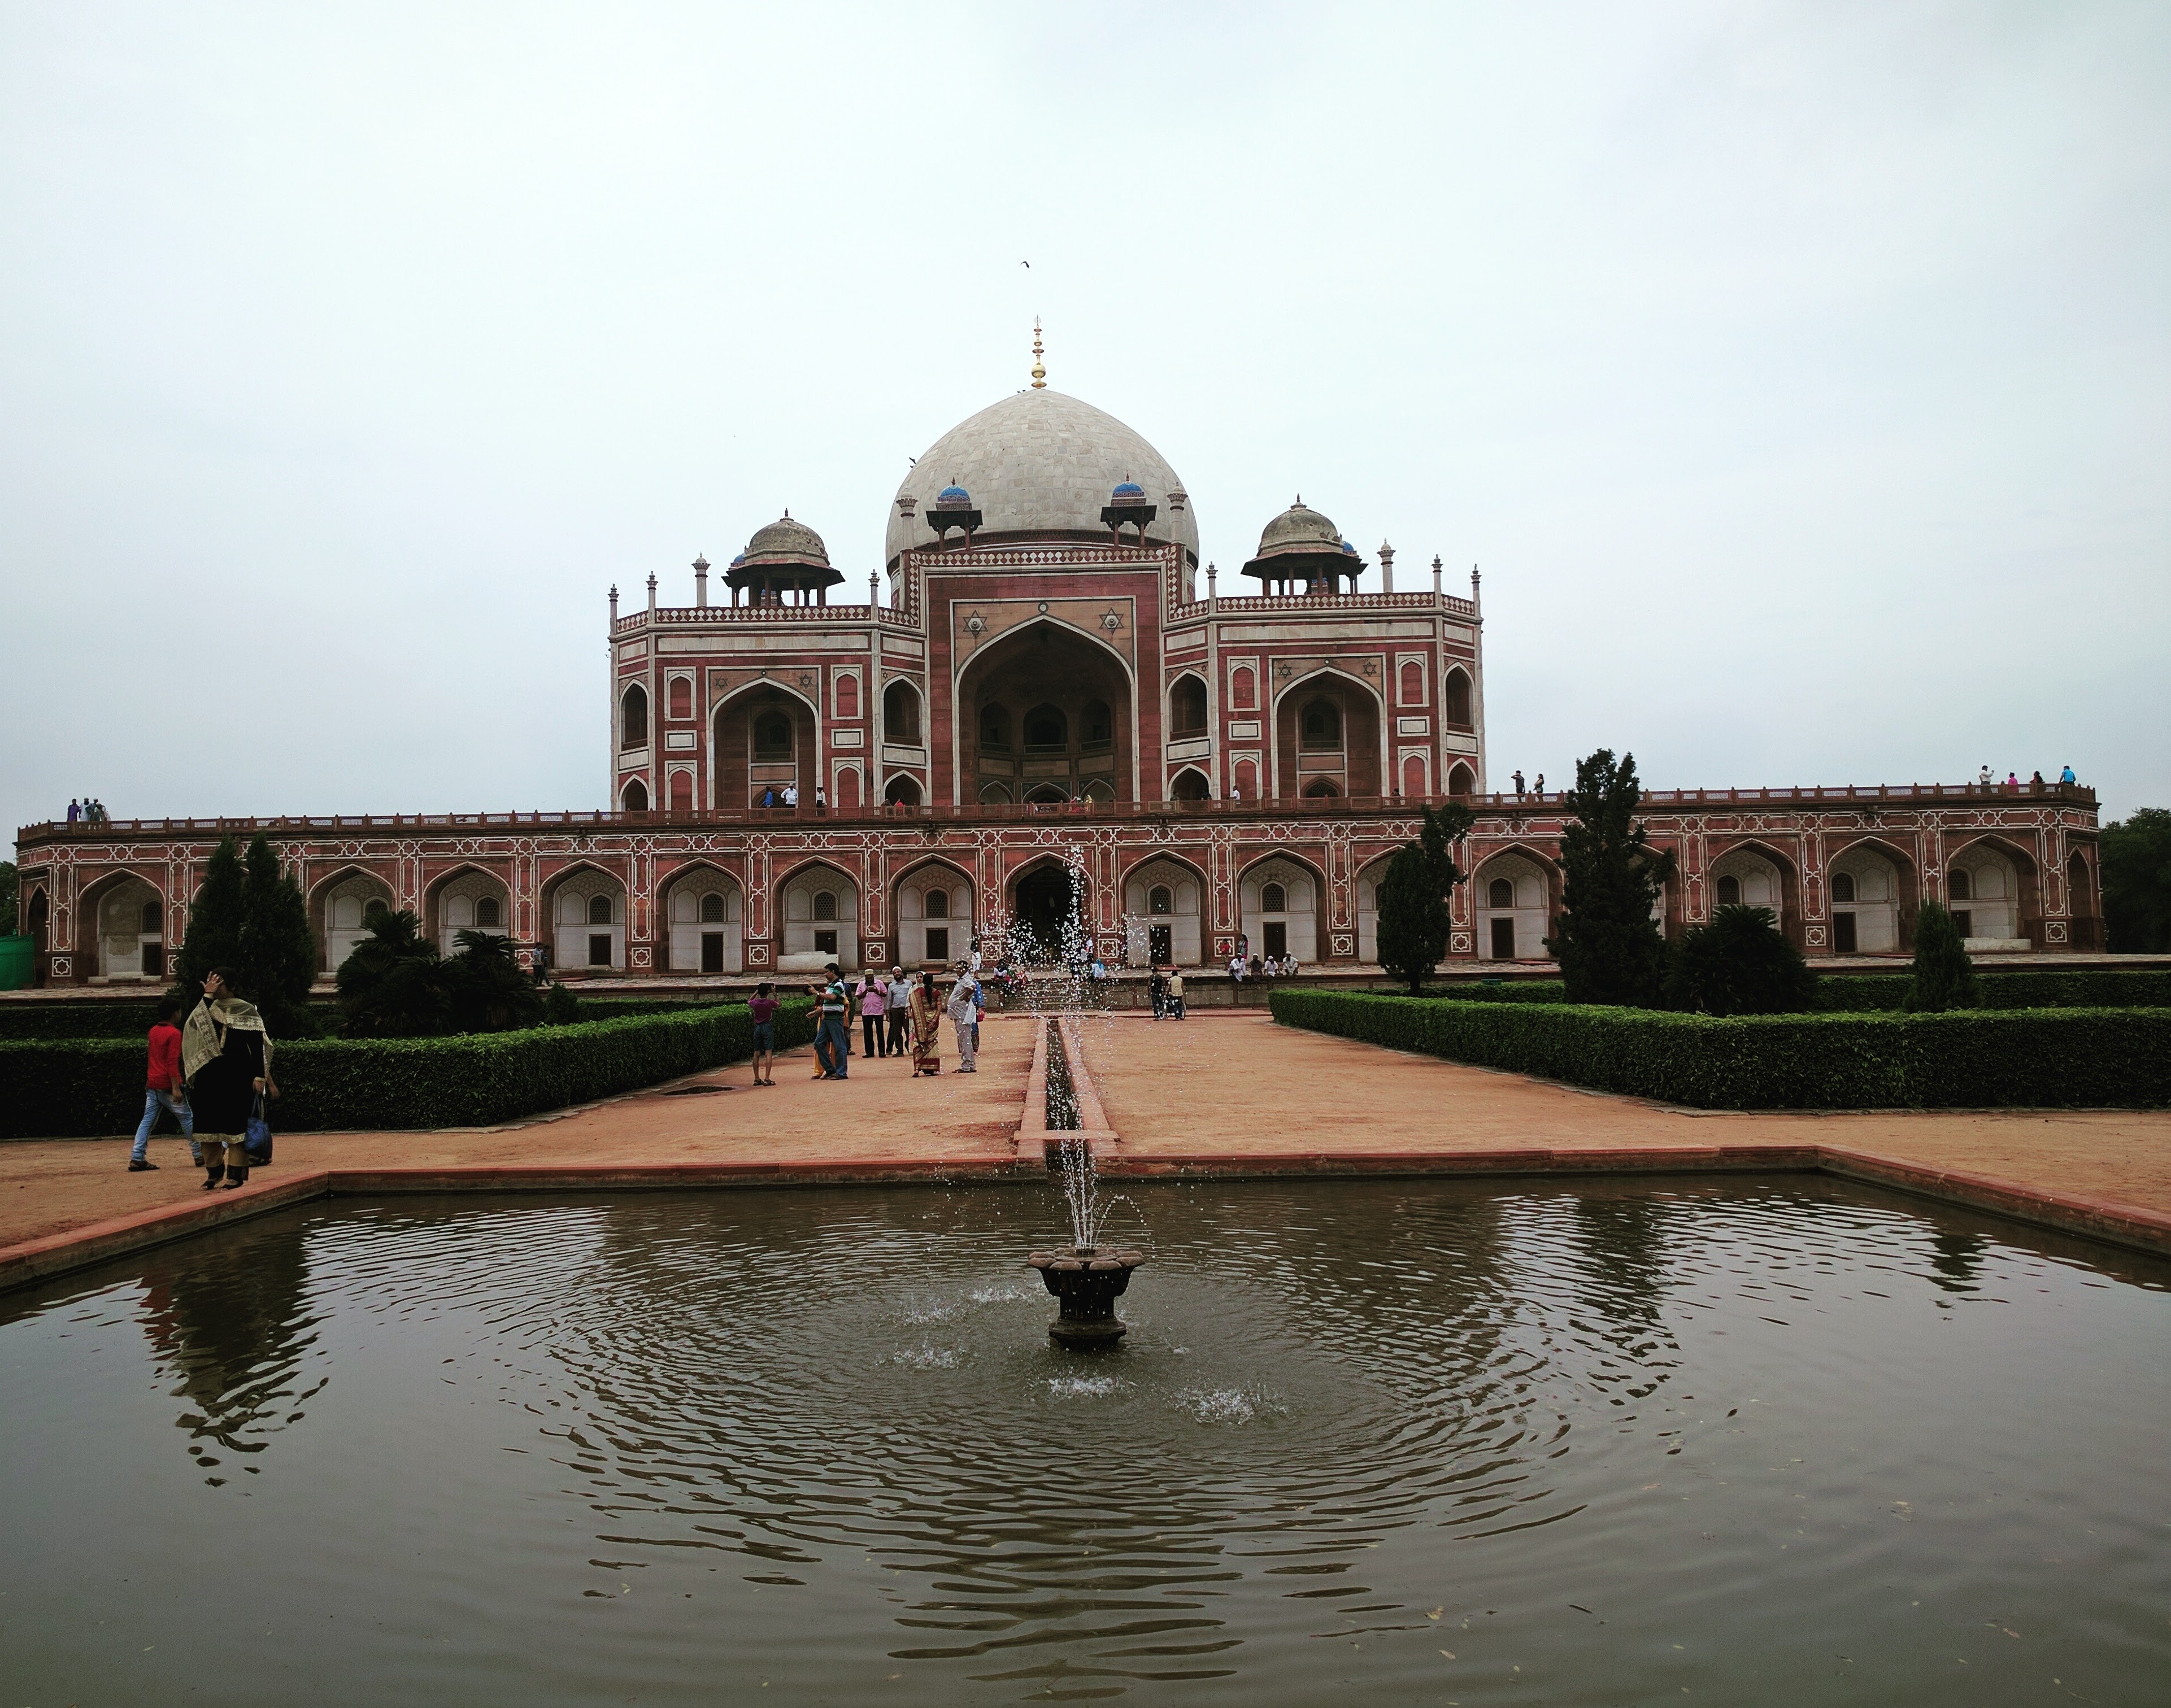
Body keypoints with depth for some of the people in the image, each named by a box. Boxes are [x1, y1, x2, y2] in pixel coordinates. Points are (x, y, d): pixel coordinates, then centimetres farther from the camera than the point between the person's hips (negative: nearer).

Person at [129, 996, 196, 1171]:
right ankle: (199, 1155, 10)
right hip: (168, 1085, -7)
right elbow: (172, 1062, -19)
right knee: (188, 1118, 4)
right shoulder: (174, 1033, -13)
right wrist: (176, 1088, -21)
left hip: (152, 1084, 7)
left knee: (148, 1121, 6)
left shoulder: (154, 1030, 11)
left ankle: (137, 1159, -2)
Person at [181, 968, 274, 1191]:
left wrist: (260, 1076, -11)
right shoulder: (208, 1009, 11)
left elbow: (258, 1045, -3)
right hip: (209, 1075, 4)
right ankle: (214, 1171, 17)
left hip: (238, 1075, -4)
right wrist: (207, 996, -13)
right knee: (208, 1123, 5)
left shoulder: (247, 1011, 1)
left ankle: (236, 1174, 0)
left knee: (236, 1122, -4)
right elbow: (193, 1024, -11)